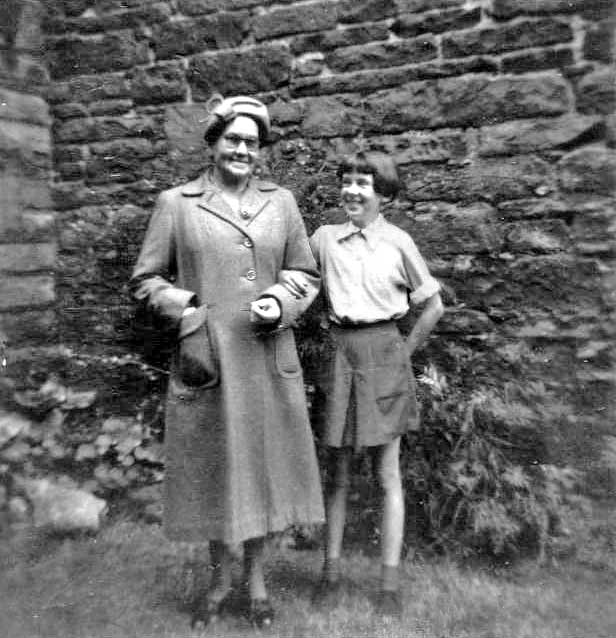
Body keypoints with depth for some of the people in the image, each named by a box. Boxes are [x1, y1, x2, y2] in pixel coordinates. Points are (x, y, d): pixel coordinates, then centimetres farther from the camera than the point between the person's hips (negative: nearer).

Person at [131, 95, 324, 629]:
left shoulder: (282, 202, 8)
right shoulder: (176, 204, 3)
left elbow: (307, 276, 11)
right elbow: (147, 280, 5)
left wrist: (282, 305, -7)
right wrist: (187, 316, -9)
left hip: (269, 360, 2)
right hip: (205, 359, -1)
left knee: (264, 464, 11)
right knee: (211, 467, 11)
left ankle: (256, 579, 33)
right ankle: (220, 578, 35)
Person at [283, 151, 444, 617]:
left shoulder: (398, 241, -2)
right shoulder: (324, 238, 5)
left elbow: (433, 306, 4)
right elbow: (301, 286, 15)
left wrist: (404, 351, 2)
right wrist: (285, 278, -7)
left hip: (383, 354, -2)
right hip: (340, 354, 3)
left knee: (387, 473, 7)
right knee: (338, 471, 11)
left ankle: (391, 582, 19)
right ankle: (332, 571, 25)